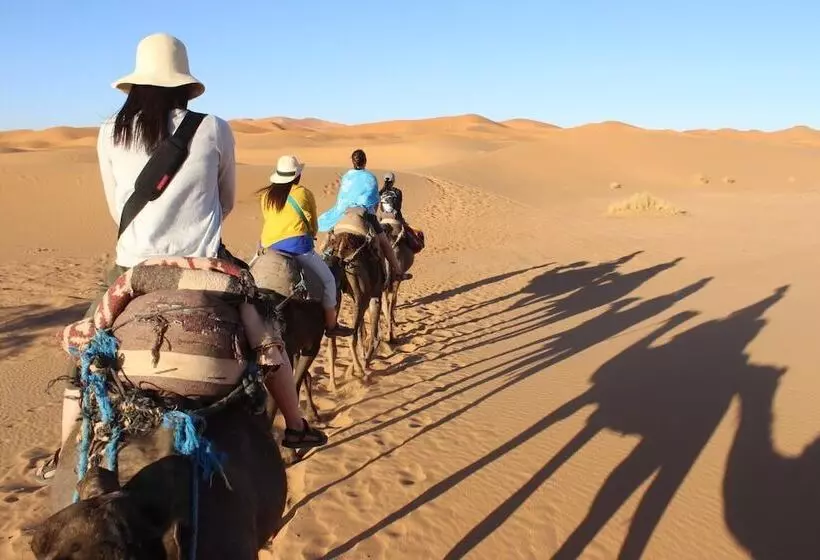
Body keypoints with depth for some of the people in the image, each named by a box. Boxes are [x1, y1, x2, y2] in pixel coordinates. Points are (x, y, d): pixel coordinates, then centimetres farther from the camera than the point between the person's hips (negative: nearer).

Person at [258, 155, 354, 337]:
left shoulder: (265, 195, 12)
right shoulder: (303, 193, 0)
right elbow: (313, 225, 7)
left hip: (269, 247, 5)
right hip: (297, 245, -5)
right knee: (327, 280, 9)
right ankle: (331, 325, 9)